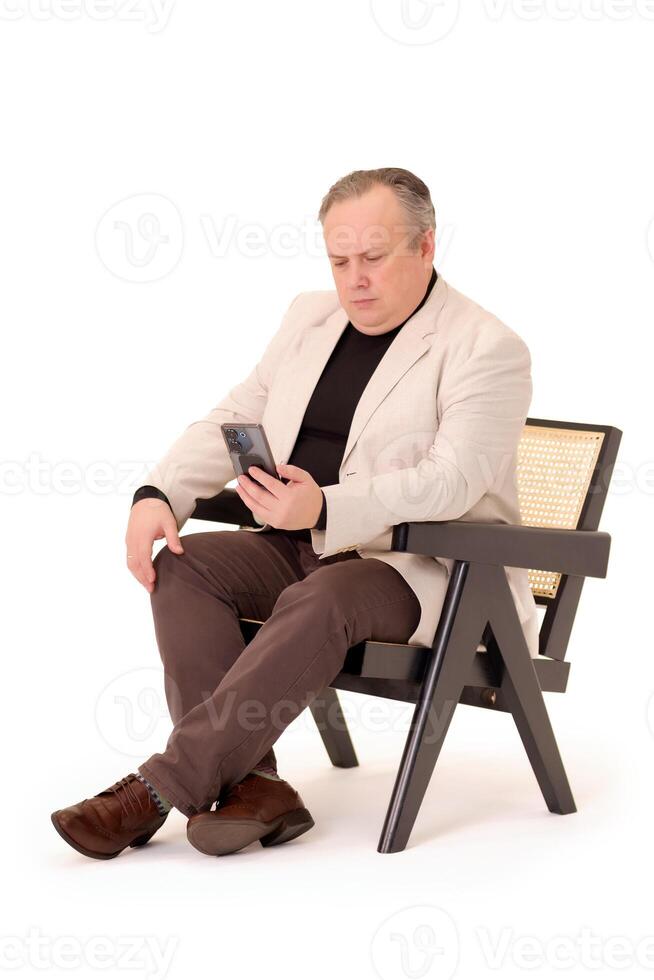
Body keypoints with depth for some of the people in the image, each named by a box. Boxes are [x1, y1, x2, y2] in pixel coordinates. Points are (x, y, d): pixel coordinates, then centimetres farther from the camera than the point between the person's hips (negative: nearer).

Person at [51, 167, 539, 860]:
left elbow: (452, 480, -22)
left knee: (319, 601, -36)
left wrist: (325, 507, -37)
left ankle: (159, 788, -34)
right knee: (183, 565, -18)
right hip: (300, 546, 7)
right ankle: (251, 785, -26)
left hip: (423, 566, -7)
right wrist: (158, 495, -8)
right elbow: (229, 422, 13)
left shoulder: (488, 349, -9)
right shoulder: (310, 318, 13)